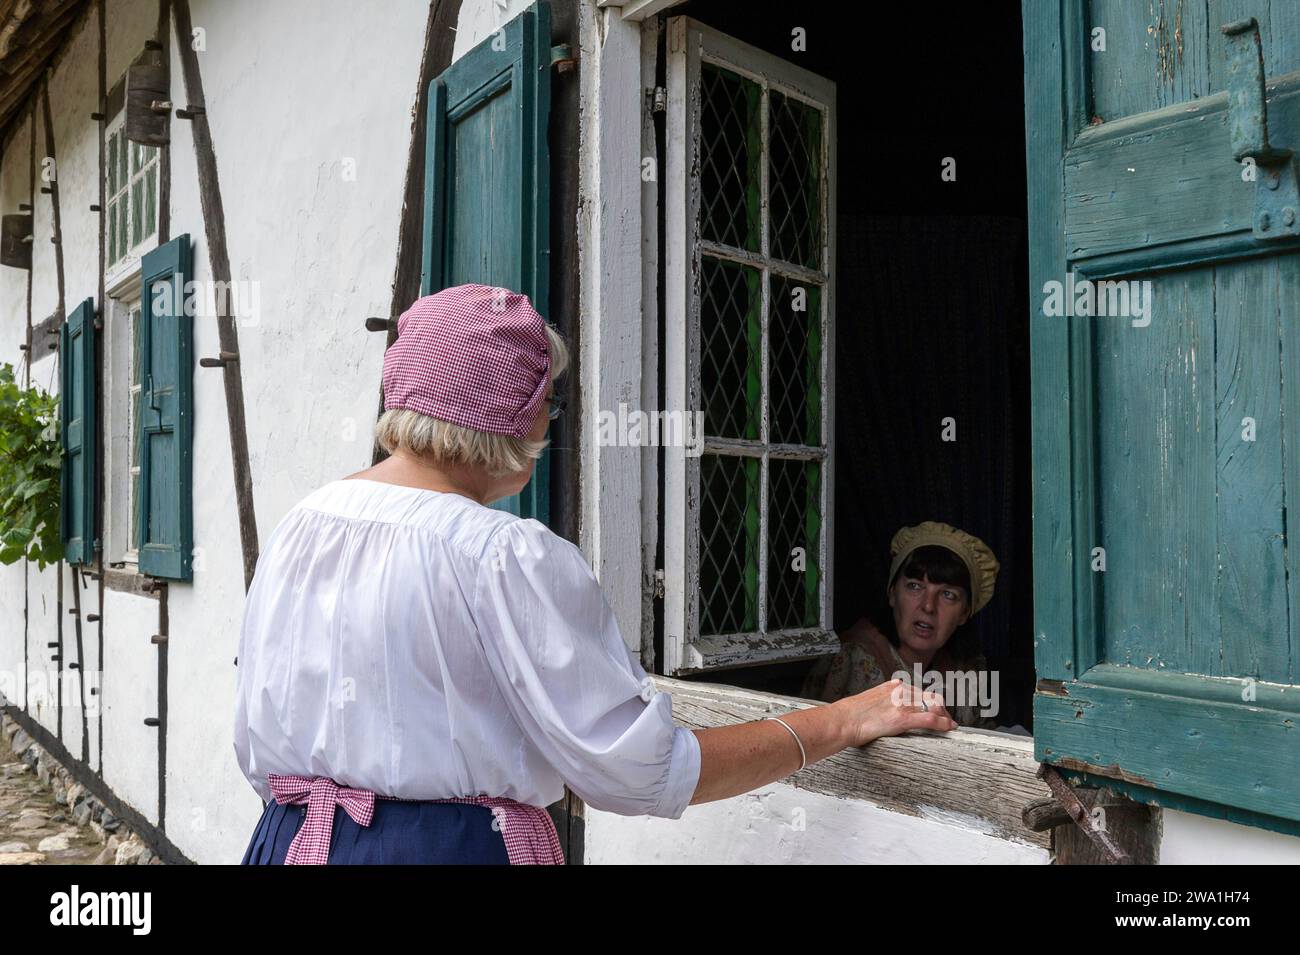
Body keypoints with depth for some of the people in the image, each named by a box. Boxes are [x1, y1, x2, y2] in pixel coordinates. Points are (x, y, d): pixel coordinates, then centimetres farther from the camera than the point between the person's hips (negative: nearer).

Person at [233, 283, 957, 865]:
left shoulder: (299, 525, 0)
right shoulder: (508, 556, -21)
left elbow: (257, 748, 7)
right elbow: (642, 773, -19)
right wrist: (841, 722, -12)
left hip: (290, 840, 6)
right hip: (455, 847, -6)